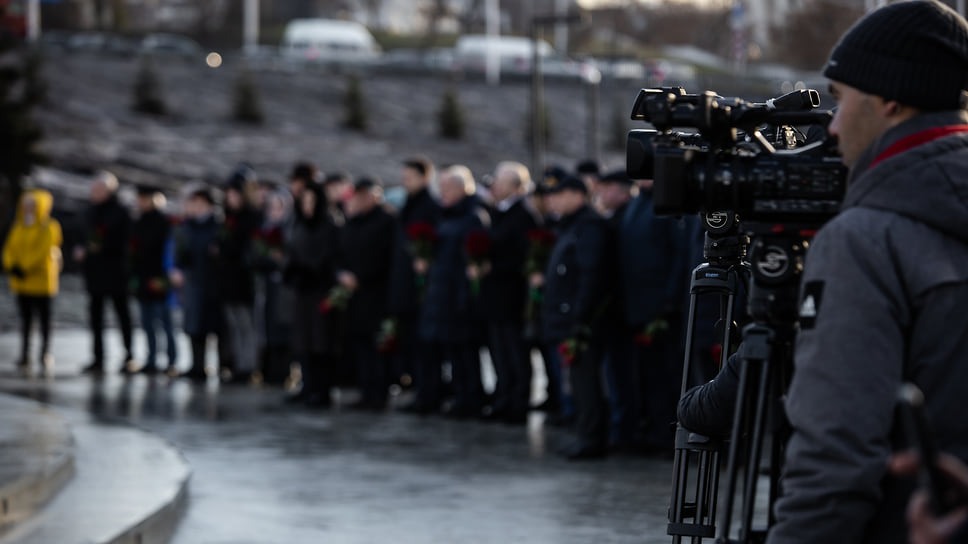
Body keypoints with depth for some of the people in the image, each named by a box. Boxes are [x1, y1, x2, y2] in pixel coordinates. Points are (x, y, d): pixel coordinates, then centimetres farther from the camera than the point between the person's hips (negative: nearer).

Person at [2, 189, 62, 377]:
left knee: (44, 319, 0)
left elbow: (42, 251, -16)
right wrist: (11, 266, -12)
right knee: (25, 320, 6)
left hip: (42, 281, -5)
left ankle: (45, 354, 7)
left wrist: (23, 267, -20)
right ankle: (25, 357, 8)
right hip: (22, 283, 5)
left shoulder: (49, 228, -7)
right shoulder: (18, 227, 13)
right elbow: (10, 248, 8)